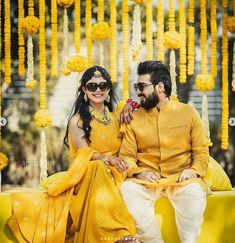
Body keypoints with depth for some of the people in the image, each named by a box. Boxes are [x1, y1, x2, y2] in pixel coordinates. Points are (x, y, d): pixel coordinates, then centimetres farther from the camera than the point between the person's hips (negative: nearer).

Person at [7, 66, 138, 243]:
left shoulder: (116, 117, 18)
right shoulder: (77, 120, 3)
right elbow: (84, 152, -9)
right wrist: (107, 158, -31)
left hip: (114, 175, 3)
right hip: (88, 175, -3)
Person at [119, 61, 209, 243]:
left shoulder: (188, 112, 8)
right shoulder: (134, 118, 10)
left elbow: (202, 151, 6)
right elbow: (126, 156, 6)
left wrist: (195, 170, -14)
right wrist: (138, 172, -14)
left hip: (181, 178, -1)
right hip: (147, 179, 1)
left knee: (194, 191, -34)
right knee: (128, 190, -30)